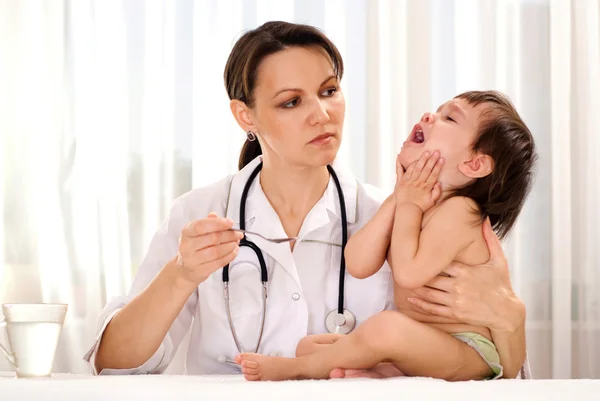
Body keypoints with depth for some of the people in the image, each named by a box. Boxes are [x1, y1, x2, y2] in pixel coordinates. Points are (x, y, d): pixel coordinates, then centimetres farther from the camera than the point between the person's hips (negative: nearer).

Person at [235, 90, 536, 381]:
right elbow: (358, 265, -2)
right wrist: (399, 199, -6)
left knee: (387, 328, -38)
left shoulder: (459, 209, -15)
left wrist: (408, 205, -14)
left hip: (467, 353, -10)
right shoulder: (410, 201, 11)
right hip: (418, 345, 10)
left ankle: (294, 369, -15)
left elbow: (408, 272, -29)